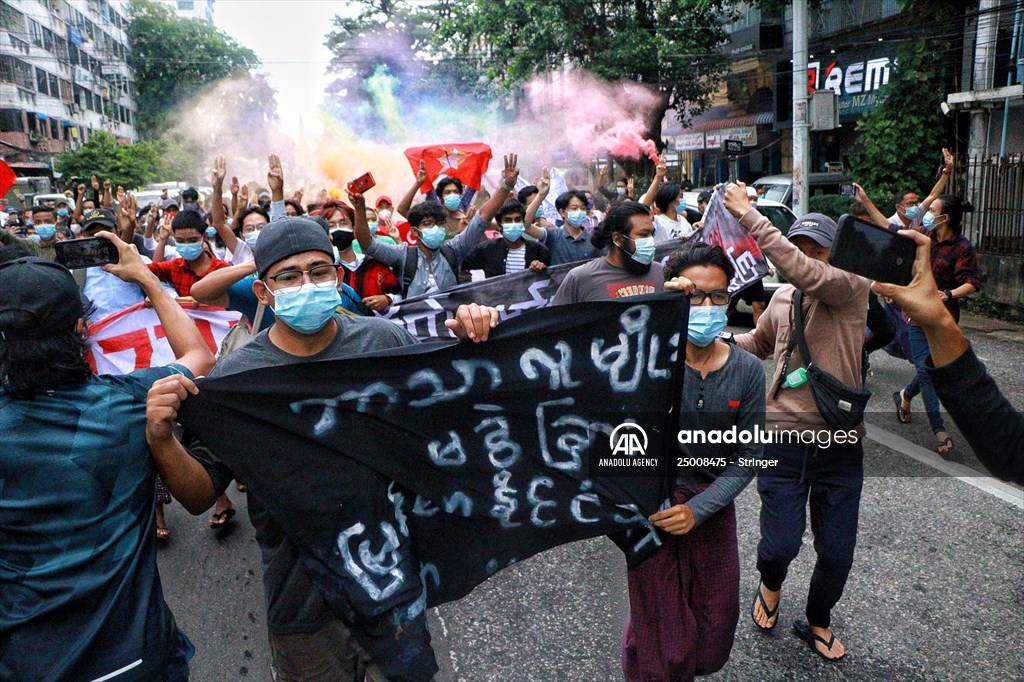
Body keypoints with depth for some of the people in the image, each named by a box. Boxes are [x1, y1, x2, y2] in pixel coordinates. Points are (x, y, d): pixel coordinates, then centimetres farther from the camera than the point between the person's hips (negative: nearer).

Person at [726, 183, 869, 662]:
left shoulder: (852, 289, -8)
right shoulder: (782, 297, 7)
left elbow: (802, 270, -30)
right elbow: (756, 344, 26)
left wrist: (749, 216, -26)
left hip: (840, 444, -2)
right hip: (784, 438, 2)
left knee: (837, 554, 9)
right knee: (780, 544, 0)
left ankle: (818, 621, 39)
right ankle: (770, 586, 37)